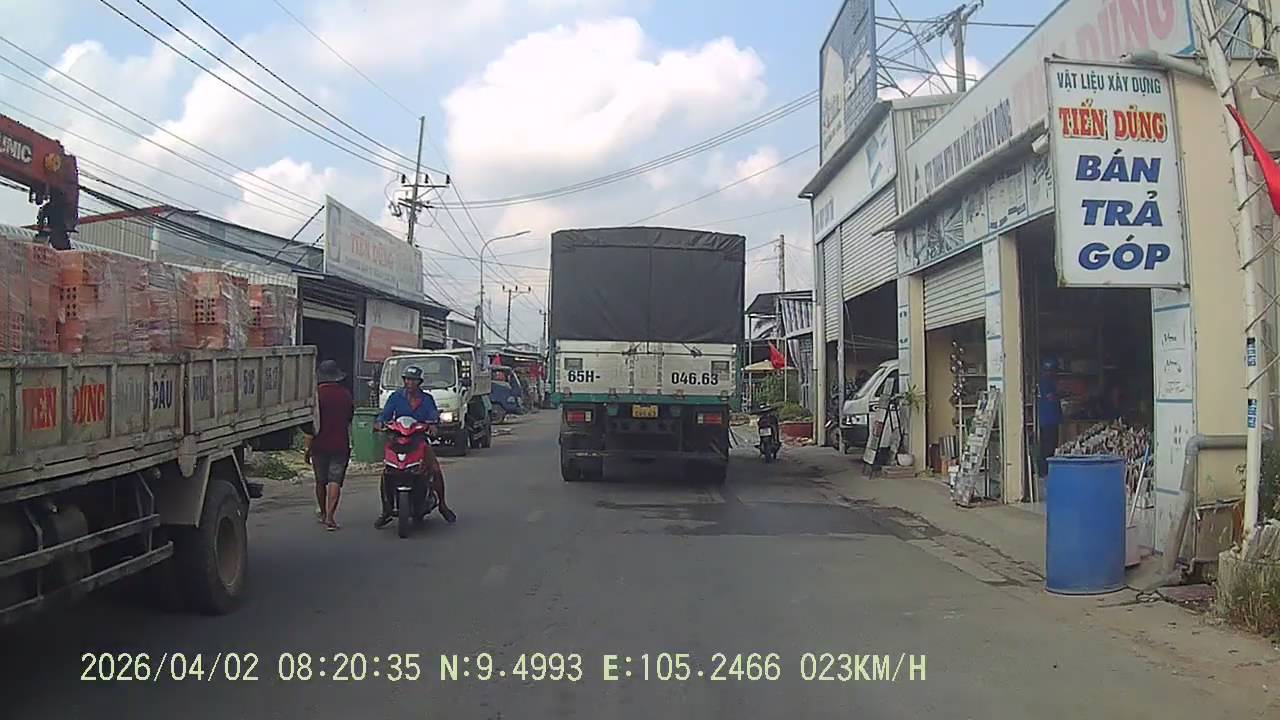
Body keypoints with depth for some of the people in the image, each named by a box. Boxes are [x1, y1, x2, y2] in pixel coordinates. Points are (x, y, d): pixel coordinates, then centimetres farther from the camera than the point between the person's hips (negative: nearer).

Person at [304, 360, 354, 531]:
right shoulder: (346, 394, 3)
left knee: (321, 481, 15)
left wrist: (307, 447, -6)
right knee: (335, 481, -2)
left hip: (319, 445, -1)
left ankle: (323, 513, 30)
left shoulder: (317, 393, -9)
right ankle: (330, 517, -11)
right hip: (340, 445, 1)